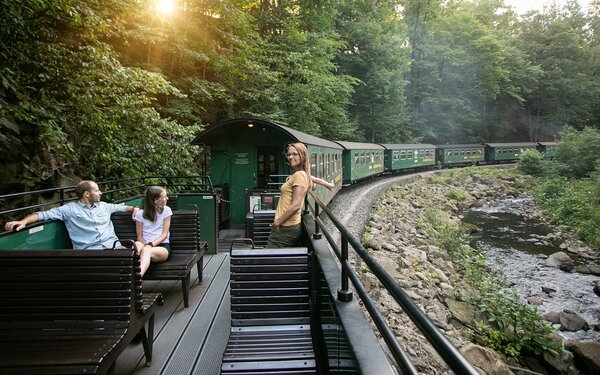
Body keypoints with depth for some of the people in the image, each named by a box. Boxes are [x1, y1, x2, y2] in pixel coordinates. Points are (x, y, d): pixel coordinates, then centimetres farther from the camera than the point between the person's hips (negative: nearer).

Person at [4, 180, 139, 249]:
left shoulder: (104, 206, 26)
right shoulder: (70, 209, 11)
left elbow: (120, 207, 37)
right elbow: (45, 214, 5)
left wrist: (134, 208, 17)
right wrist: (23, 221, -10)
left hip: (114, 246, 4)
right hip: (90, 250, -4)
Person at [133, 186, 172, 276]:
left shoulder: (166, 210, 7)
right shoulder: (141, 214, 9)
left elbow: (165, 234, 1)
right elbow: (139, 237, 7)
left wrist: (151, 244, -16)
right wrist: (145, 244, -16)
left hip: (162, 247, -1)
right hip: (146, 246, 1)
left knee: (146, 250, -36)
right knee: (137, 244, -35)